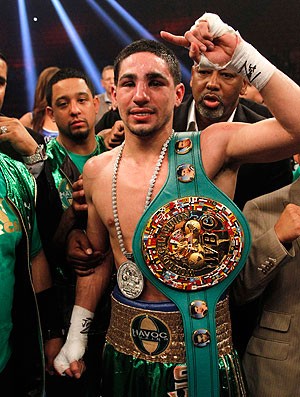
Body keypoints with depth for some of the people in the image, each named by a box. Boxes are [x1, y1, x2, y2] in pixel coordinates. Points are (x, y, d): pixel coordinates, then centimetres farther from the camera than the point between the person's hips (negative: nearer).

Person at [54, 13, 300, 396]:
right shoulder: (96, 171, -2)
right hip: (124, 353, 4)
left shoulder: (211, 148, -15)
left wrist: (240, 54, -27)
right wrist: (76, 335, 11)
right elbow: (97, 257, 9)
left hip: (202, 355, -3)